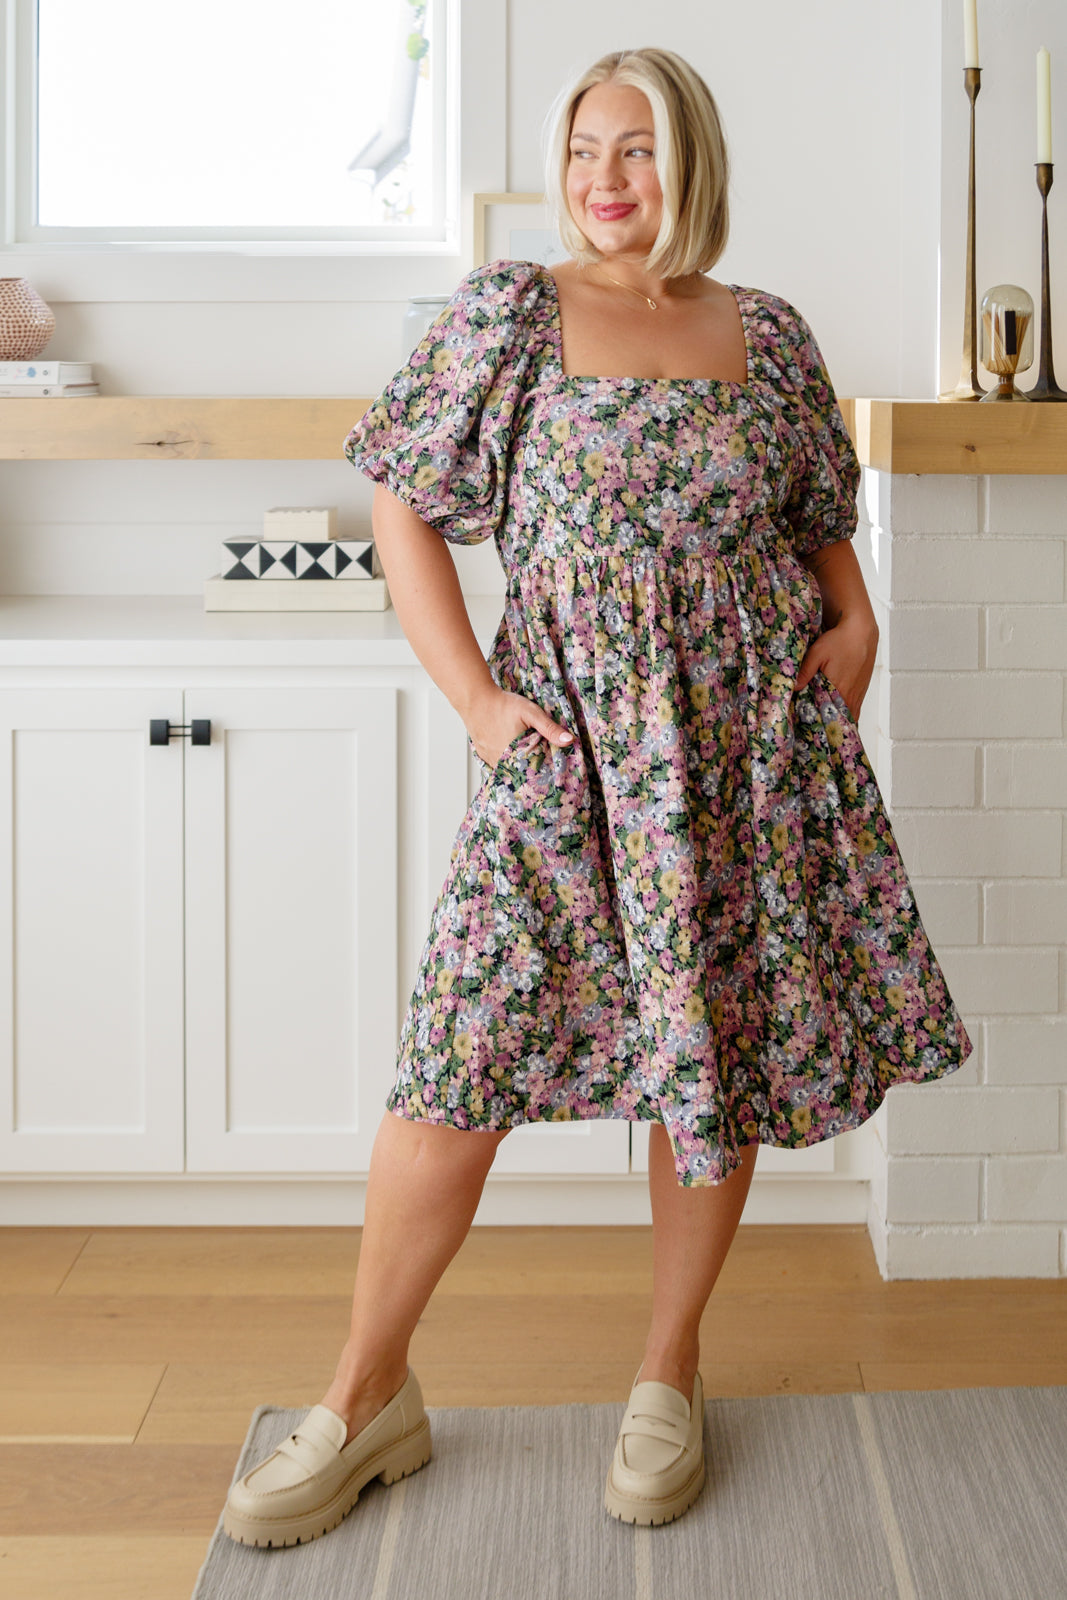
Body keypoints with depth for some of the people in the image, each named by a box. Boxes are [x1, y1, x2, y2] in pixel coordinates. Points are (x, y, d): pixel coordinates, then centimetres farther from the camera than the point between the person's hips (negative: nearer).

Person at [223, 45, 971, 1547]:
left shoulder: (771, 336, 10)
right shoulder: (505, 312, 2)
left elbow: (823, 522, 21)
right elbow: (404, 510, 2)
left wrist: (854, 619, 2)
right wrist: (472, 694, -6)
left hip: (747, 752, 3)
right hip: (562, 745, -2)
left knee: (721, 1055, 6)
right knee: (465, 1058, -7)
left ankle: (670, 1375, 25)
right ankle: (368, 1394, 9)